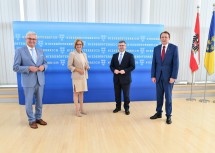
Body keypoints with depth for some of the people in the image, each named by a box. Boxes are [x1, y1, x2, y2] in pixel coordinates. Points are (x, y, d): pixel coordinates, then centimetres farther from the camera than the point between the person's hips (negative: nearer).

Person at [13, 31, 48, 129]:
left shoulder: (40, 51, 10)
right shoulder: (20, 51, -4)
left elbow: (45, 63, 14)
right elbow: (15, 67, -7)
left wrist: (43, 67, -9)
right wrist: (28, 68, -21)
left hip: (40, 81, 4)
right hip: (28, 82, -4)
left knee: (39, 101, 14)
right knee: (29, 102, 8)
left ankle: (38, 118, 31)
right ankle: (31, 120, 24)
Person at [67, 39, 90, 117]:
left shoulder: (84, 54, 13)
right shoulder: (72, 54, -4)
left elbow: (87, 64, 19)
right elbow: (69, 66, -7)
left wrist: (87, 67, -4)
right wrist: (78, 70, -16)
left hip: (84, 76, 6)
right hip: (76, 76, -5)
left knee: (81, 92, 12)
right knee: (76, 92, -2)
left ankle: (81, 109, 22)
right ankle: (77, 110, 6)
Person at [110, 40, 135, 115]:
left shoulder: (130, 55, -1)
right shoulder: (114, 55, 11)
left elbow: (132, 66, -7)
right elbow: (111, 65, 11)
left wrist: (125, 71, -20)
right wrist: (114, 70, -10)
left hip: (125, 78, -3)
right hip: (116, 78, 4)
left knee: (126, 94, 5)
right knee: (117, 94, 12)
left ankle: (126, 108, 20)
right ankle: (118, 107, 27)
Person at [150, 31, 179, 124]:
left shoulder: (174, 48, -3)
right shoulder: (156, 48, 7)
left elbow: (176, 63, -7)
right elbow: (154, 63, 6)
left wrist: (173, 77, -14)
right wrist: (153, 75, 0)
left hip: (168, 76, -3)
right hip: (158, 76, 3)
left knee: (168, 96, 5)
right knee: (159, 96, 11)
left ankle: (168, 116, 18)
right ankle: (158, 113, 25)